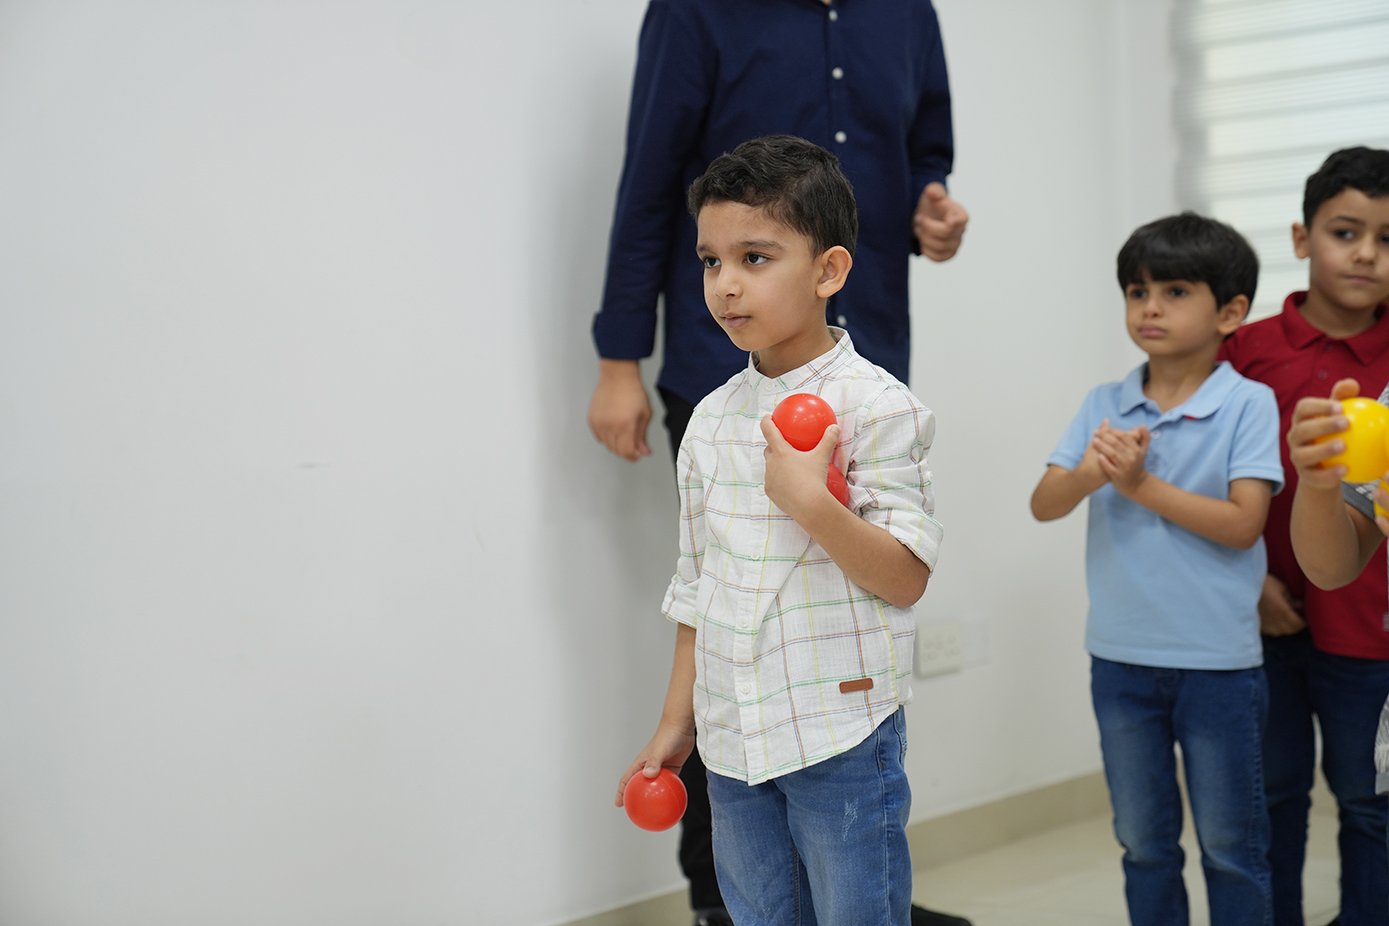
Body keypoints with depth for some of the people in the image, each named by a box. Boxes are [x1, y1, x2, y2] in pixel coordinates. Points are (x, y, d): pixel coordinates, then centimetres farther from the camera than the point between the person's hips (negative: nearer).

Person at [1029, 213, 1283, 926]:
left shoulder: (1247, 404, -8)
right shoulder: (1105, 406, 3)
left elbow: (1243, 523, -16)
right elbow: (1043, 505, -4)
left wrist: (1141, 484, -20)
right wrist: (1088, 473, -25)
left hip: (1218, 660, -4)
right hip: (1121, 656, 4)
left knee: (1230, 844, 9)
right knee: (1142, 841, 15)